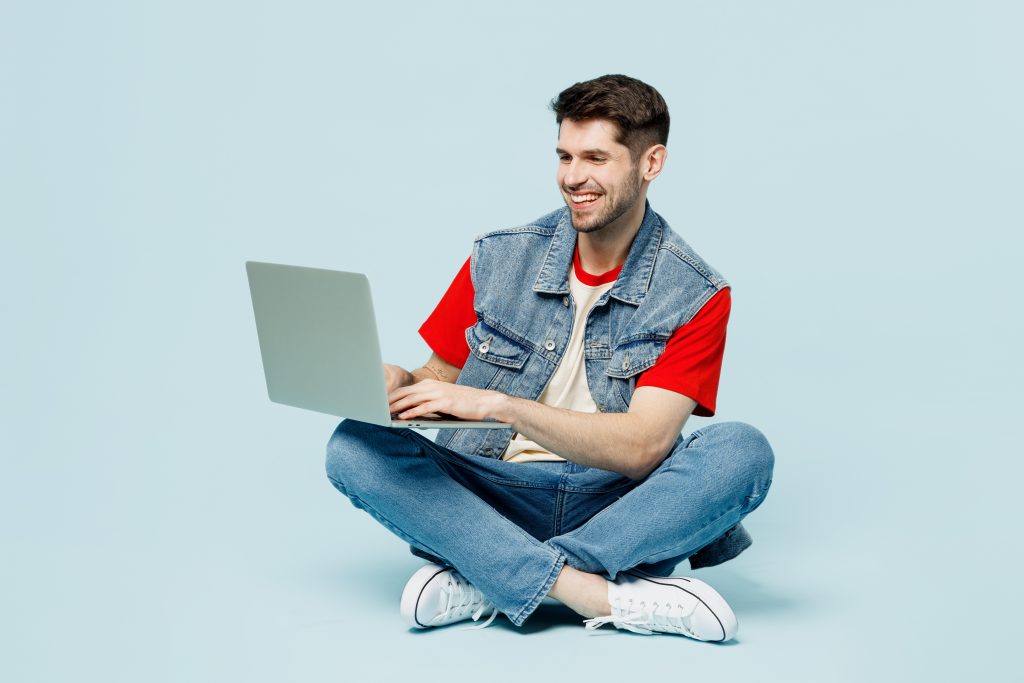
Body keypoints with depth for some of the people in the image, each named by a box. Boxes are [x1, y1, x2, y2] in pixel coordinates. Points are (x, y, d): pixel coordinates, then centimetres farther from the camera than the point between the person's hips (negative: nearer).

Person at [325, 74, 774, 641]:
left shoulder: (696, 295, -4)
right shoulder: (499, 259, 5)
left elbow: (641, 448, -15)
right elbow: (440, 377, 12)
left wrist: (498, 404, -25)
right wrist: (396, 383, -13)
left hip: (617, 504, -2)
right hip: (494, 496, 2)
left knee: (741, 451, -29)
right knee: (356, 446, -24)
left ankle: (483, 582, -28)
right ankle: (606, 596, -32)